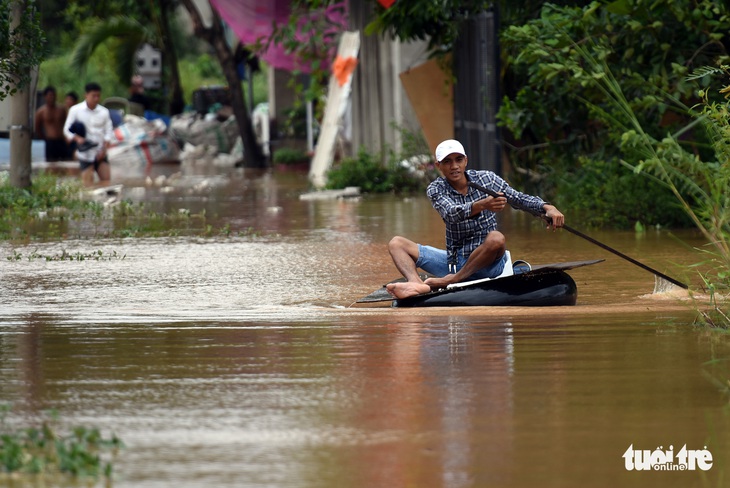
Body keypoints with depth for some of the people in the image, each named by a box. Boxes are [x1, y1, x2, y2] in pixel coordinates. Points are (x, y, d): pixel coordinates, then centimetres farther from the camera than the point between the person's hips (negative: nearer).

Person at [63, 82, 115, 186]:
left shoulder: (104, 111, 6)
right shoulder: (76, 110, 0)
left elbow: (108, 132, 6)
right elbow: (67, 130, 0)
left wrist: (104, 148, -9)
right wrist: (77, 138, -20)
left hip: (100, 154, 2)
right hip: (85, 153, -2)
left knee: (107, 180, -5)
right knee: (88, 184, -6)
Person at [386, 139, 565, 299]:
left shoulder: (486, 179, -2)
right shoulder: (435, 190, -5)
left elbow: (519, 198, -1)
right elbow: (451, 213, -25)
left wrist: (547, 207, -22)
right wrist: (482, 205, -45)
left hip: (487, 264, -2)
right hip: (454, 262, 2)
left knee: (496, 238, -36)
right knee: (396, 243, -10)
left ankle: (453, 280, -24)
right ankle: (416, 284, -42)